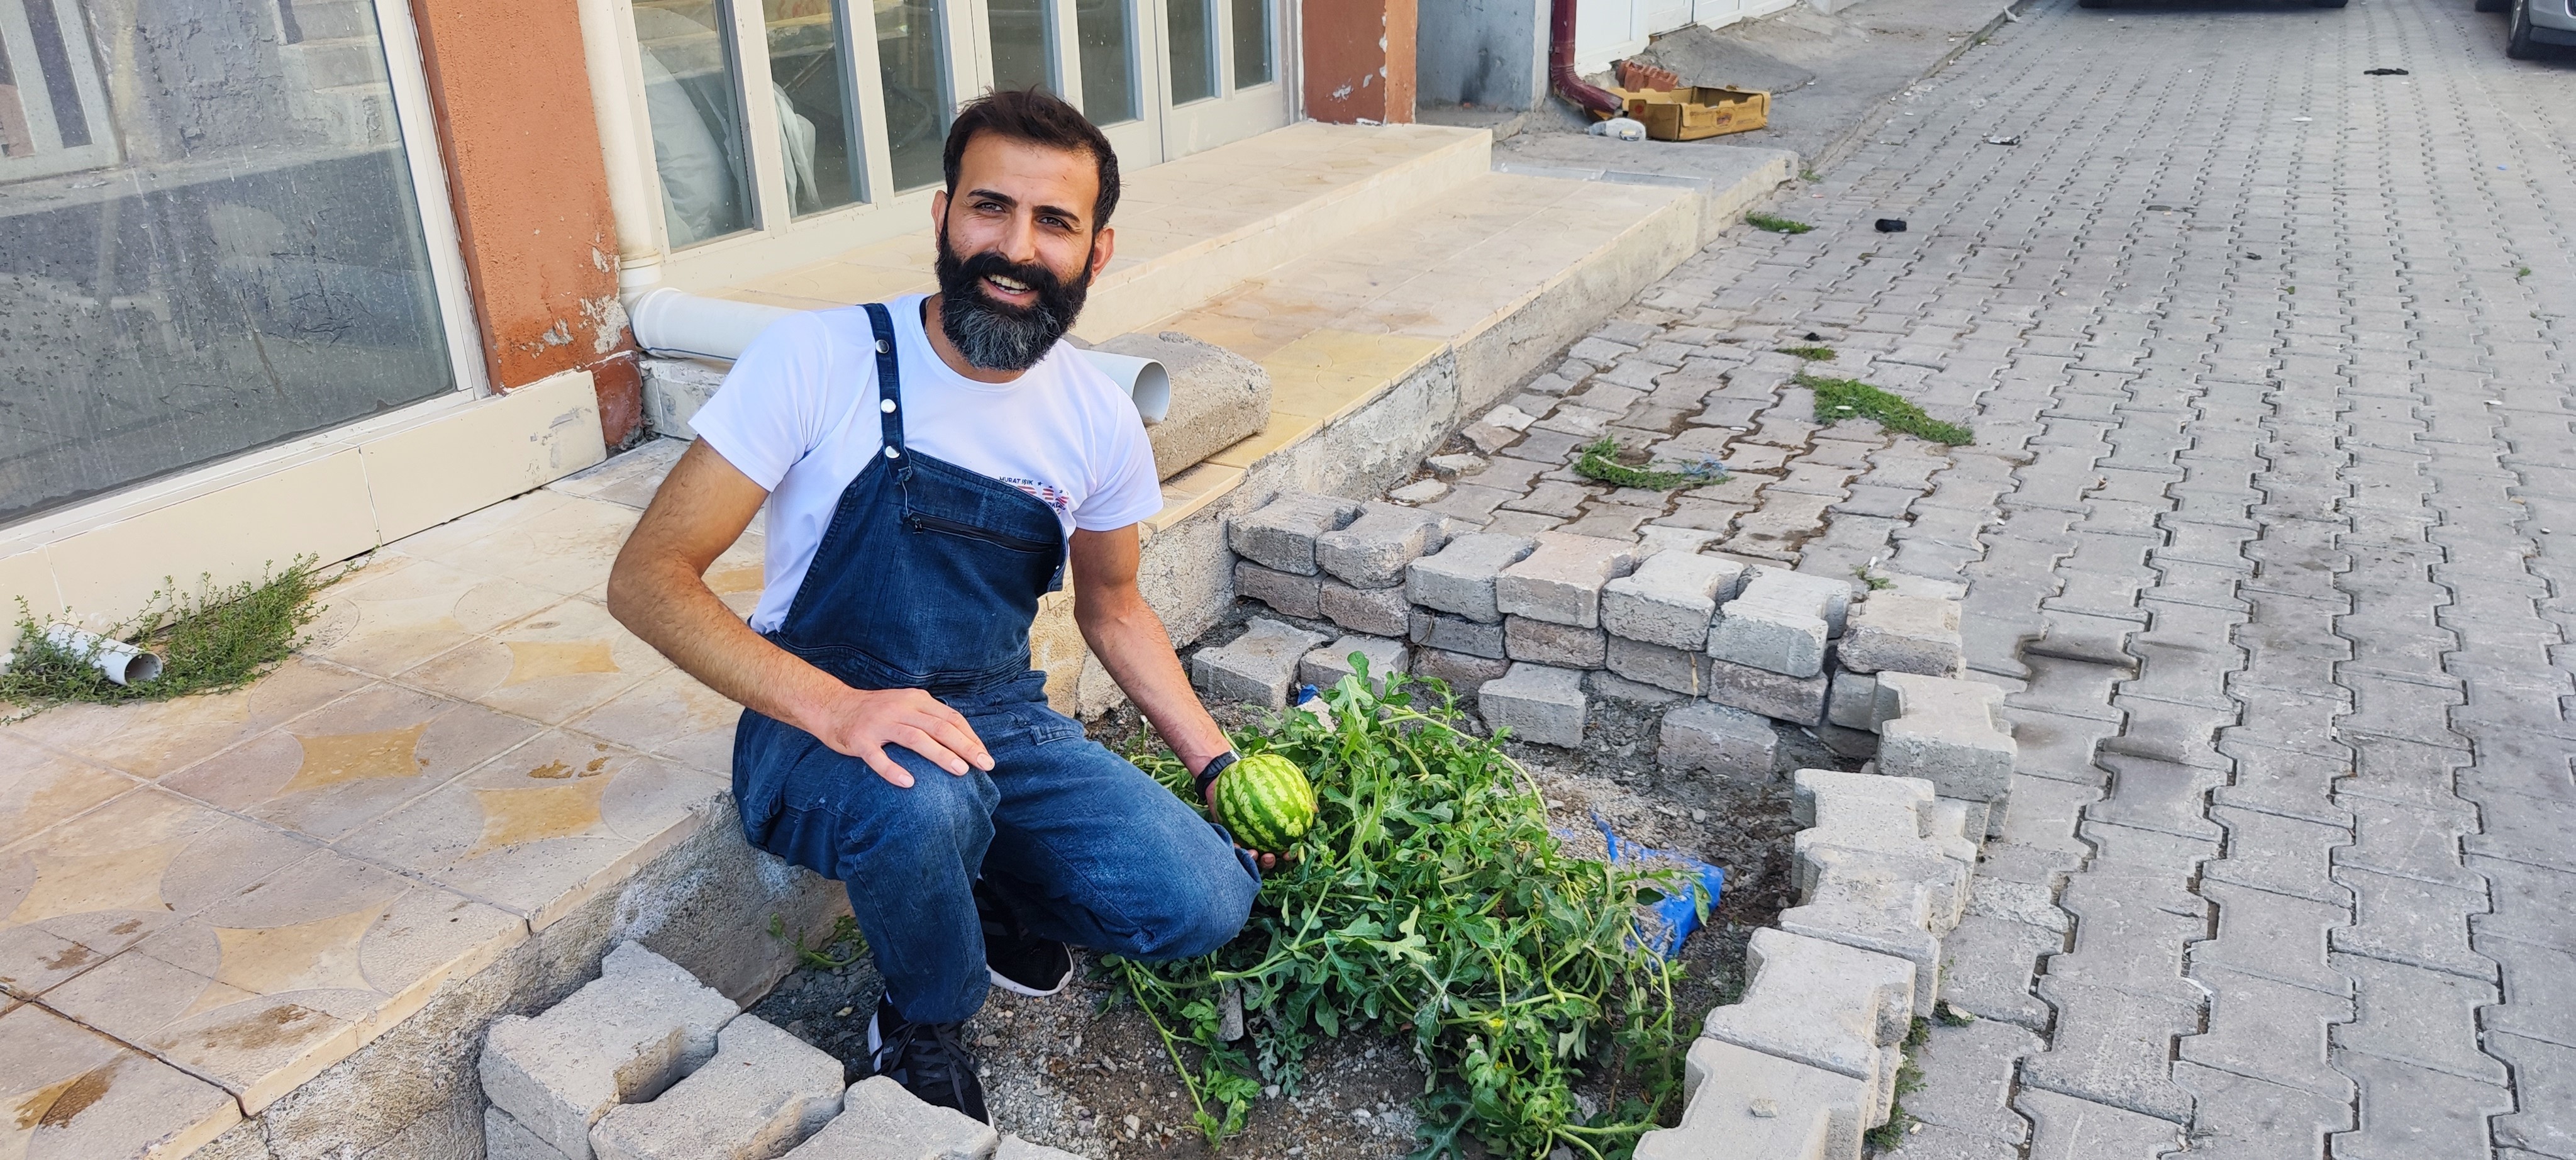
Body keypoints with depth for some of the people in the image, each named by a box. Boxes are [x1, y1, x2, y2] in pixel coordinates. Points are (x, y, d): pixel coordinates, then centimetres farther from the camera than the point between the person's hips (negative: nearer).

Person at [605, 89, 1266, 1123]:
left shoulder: (1101, 422, -2)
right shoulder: (818, 360, -16)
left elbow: (1110, 607, 15)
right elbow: (647, 578, -18)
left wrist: (1220, 765, 9)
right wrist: (834, 706, -32)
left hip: (1002, 722, 4)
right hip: (818, 724, -3)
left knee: (1203, 905, -16)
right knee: (921, 803, -38)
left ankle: (998, 892, 16)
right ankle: (923, 1026, -3)